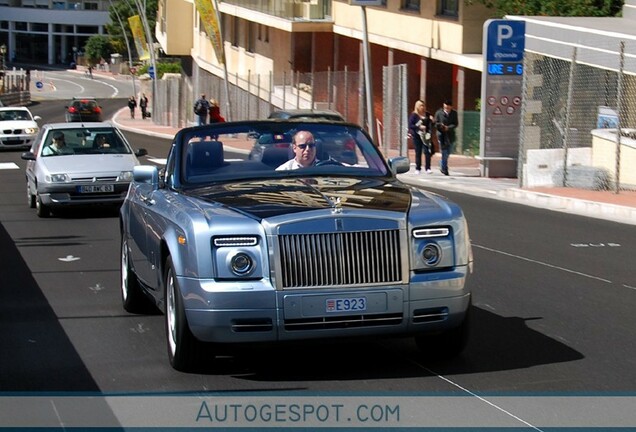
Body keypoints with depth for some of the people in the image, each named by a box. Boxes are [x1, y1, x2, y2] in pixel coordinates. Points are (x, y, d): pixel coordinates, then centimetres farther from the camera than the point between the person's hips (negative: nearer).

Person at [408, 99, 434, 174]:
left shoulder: (427, 114, 9)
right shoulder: (414, 115, -2)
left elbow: (431, 125, 18)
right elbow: (410, 126, -8)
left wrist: (431, 120, -4)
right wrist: (419, 127, -16)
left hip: (426, 136, 2)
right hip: (417, 136, -2)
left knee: (427, 151, -7)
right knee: (418, 152, 4)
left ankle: (428, 168, -3)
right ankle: (418, 169, 13)